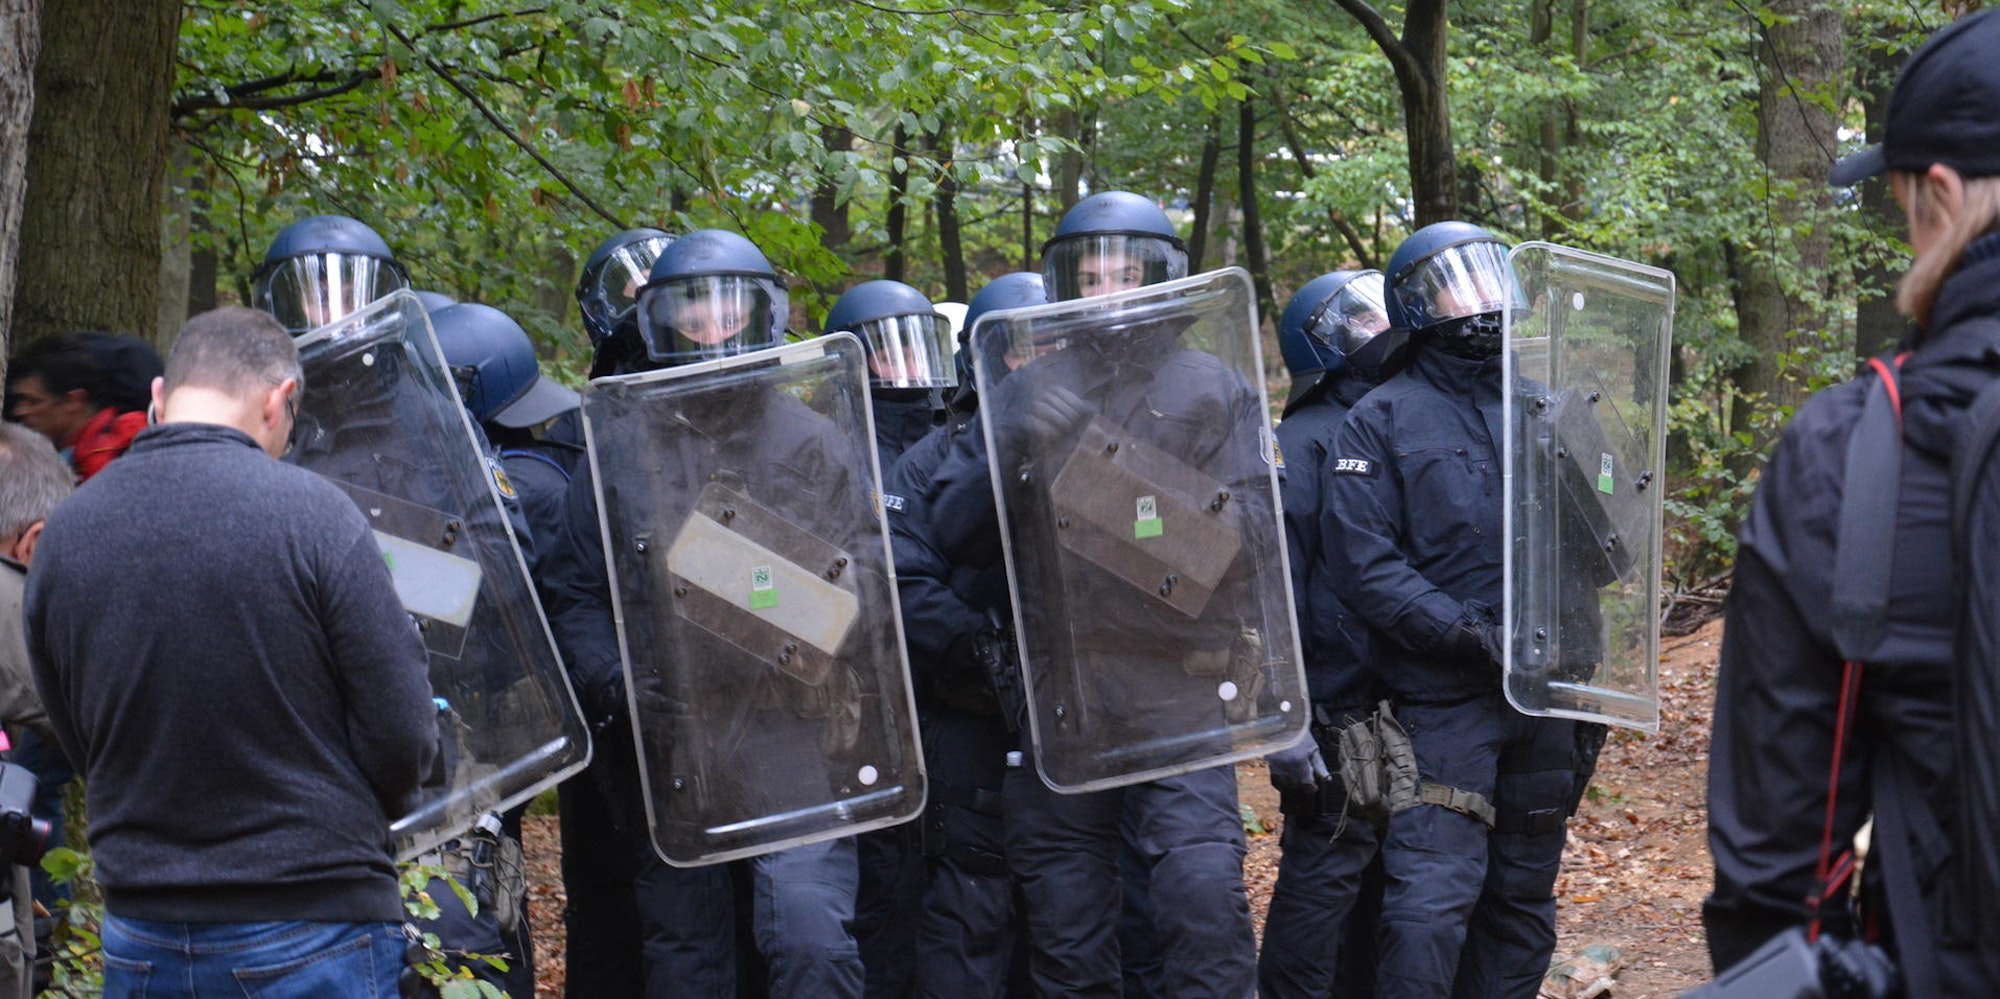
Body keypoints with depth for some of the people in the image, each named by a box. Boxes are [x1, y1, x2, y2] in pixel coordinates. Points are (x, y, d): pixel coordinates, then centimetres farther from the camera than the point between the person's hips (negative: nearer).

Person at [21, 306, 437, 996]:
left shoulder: (62, 535, 0)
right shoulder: (311, 512, -14)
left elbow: (76, 742, 9)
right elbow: (403, 738, -12)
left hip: (138, 940, 4)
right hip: (314, 935, -4)